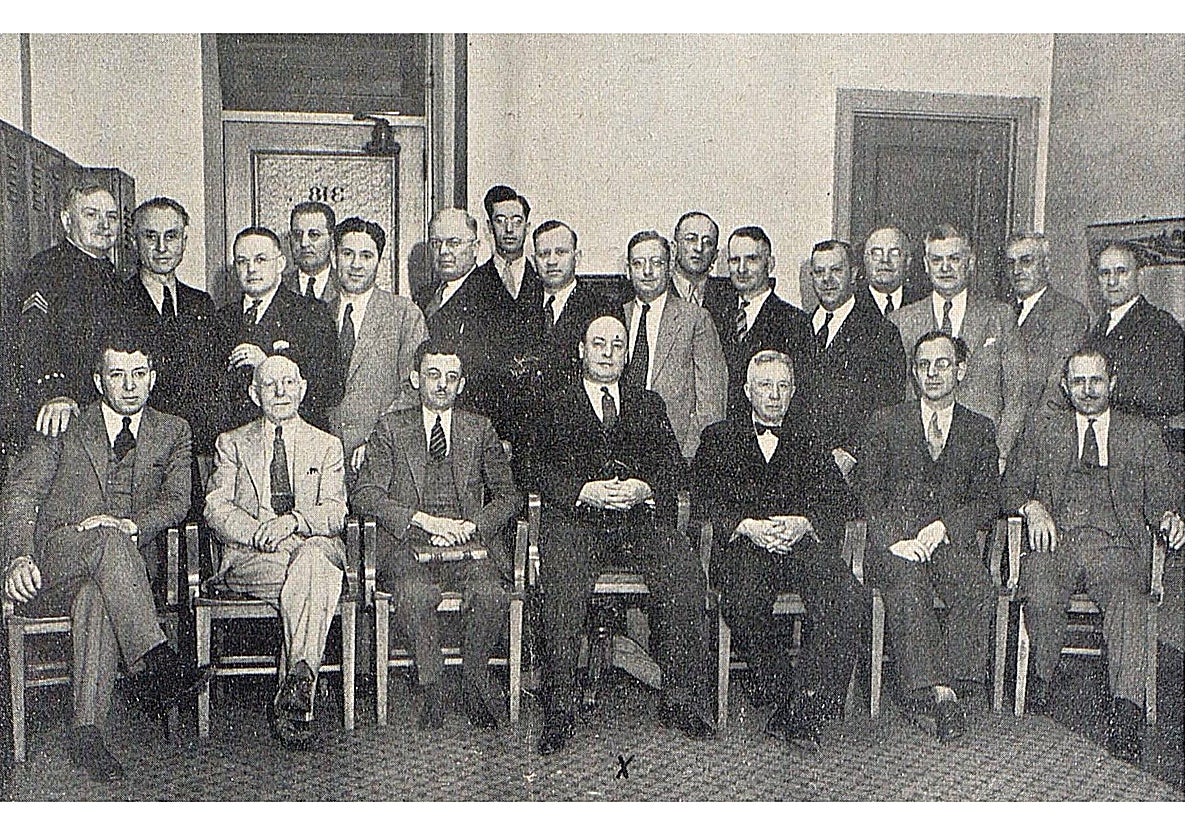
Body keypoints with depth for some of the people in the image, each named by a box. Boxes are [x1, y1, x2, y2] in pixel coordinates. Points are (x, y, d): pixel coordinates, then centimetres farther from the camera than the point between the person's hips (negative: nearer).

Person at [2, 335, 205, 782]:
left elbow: (176, 499, 3)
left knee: (96, 591, -37)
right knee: (105, 537, -37)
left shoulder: (172, 433, 15)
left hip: (131, 558, 1)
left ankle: (87, 729, -39)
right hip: (55, 554, -1)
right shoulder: (64, 427, 10)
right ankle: (153, 659, -47)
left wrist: (134, 524, -19)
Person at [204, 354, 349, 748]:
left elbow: (335, 511, 4)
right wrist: (258, 531, -16)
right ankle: (299, 690, -35)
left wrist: (293, 520, -18)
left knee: (312, 557, -38)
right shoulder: (232, 443, 20)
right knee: (315, 580, -35)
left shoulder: (326, 445, 20)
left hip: (315, 548, 1)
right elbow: (215, 508, 4)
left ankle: (292, 691, -39)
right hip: (249, 556, -1)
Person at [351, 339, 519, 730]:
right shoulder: (391, 427, 10)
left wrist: (470, 525, -7)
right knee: (416, 594, -34)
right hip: (409, 543, -1)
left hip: (469, 541, 1)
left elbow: (508, 496, 13)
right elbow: (364, 495, 0)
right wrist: (423, 520, -13)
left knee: (490, 595, -30)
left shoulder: (480, 429, 15)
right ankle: (430, 684, -12)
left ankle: (474, 677, -5)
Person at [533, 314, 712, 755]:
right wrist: (587, 491, -15)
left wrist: (644, 488, -11)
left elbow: (671, 465, 11)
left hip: (641, 515, 2)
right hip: (576, 517, -2)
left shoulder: (649, 405, 24)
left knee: (686, 574, -24)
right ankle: (560, 709, -20)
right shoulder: (555, 406, 17)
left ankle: (680, 700, -15)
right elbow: (545, 471, 4)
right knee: (563, 585, -30)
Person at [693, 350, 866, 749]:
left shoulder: (809, 437, 22)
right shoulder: (719, 437, 18)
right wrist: (748, 527, -14)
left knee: (847, 596, -29)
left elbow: (837, 500, 9)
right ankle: (777, 684, -9)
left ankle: (802, 712, -23)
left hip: (804, 543, 1)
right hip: (744, 547, -1)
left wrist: (803, 524, -12)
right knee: (742, 602, -35)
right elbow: (708, 499, 5)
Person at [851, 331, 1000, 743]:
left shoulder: (980, 429, 18)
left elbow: (988, 502, 9)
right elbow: (865, 492, 3)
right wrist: (895, 538, -14)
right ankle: (939, 693, -35)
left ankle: (950, 682, -28)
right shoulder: (885, 422, 14)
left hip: (951, 540, 1)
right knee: (907, 584, -34)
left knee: (975, 586, -32)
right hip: (893, 542, -1)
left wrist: (945, 525, -11)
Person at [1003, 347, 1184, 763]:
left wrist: (1169, 516, -8)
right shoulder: (1043, 430, 23)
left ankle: (1126, 714, -35)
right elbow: (1013, 484, 16)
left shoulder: (1143, 433, 22)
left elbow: (1161, 495, 16)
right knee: (1041, 598, -32)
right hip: (1055, 538, 0)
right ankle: (1041, 682, -9)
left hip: (1115, 543, 0)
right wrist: (1032, 506, -6)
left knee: (1127, 602, -34)